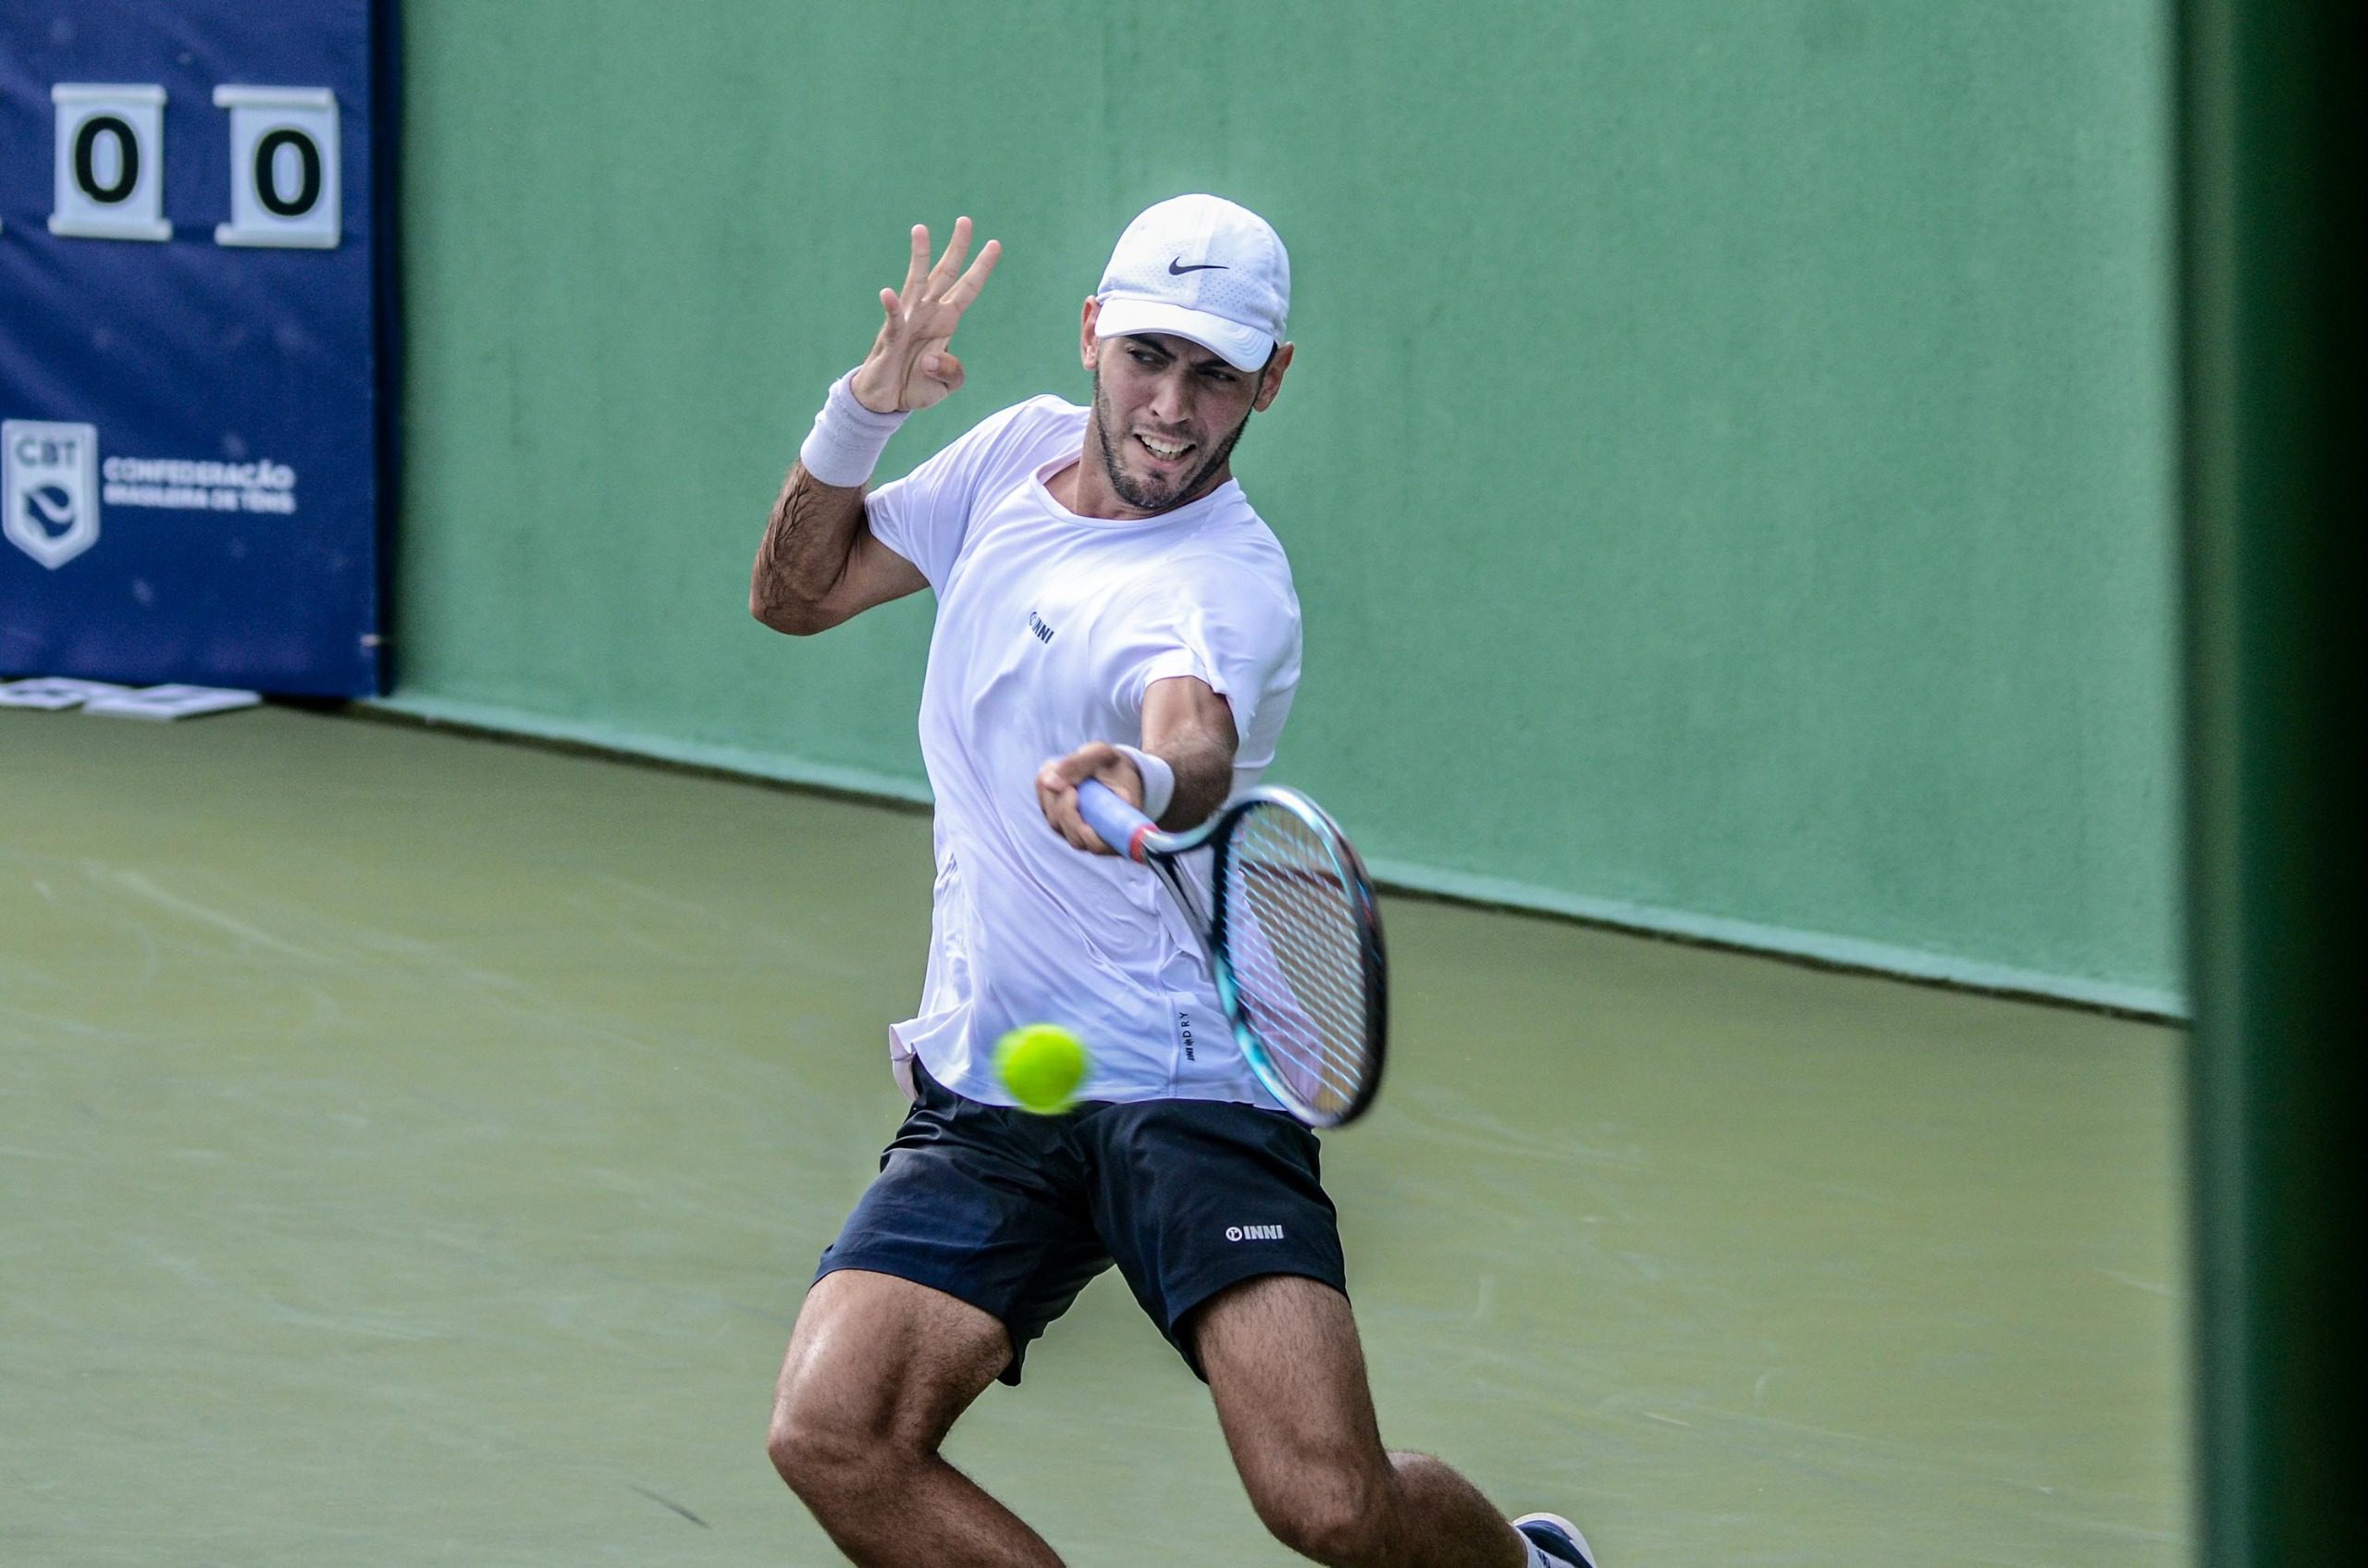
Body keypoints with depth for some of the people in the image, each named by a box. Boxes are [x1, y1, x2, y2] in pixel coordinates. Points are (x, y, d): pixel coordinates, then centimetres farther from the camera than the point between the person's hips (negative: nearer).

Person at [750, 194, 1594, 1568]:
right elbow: (796, 592, 17)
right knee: (834, 1438, -19)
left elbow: (1198, 742, -40)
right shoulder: (1021, 452, 6)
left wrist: (1138, 778, -65)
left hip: (1184, 1084, -5)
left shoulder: (1227, 587, -17)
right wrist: (865, 411, -2)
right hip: (983, 1097, 6)